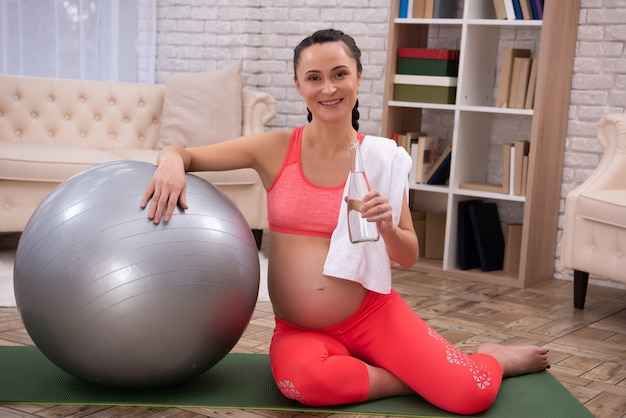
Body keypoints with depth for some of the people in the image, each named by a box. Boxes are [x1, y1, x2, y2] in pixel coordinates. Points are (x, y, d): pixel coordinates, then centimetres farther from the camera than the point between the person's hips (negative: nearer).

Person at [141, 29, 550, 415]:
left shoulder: (383, 158, -3)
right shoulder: (276, 149, -5)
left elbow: (409, 257, 2)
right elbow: (185, 153, -1)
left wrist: (387, 227, -20)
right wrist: (172, 162, -25)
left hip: (372, 312, 0)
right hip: (300, 329, 0)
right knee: (302, 378, -36)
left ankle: (492, 357, 20)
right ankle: (417, 378, -8)